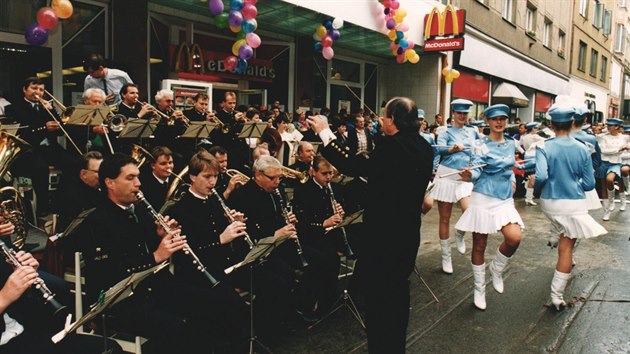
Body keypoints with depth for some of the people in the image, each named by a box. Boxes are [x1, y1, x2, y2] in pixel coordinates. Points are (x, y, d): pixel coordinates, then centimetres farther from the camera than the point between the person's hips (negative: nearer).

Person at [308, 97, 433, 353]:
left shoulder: (392, 145, -22)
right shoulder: (424, 147, 4)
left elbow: (355, 168, -20)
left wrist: (324, 134, -13)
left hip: (385, 231, -9)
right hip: (408, 229, 9)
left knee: (379, 291, 5)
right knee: (398, 287, 22)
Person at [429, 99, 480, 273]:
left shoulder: (473, 132, 11)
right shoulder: (446, 132, -1)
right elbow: (440, 148, -20)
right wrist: (453, 148, -39)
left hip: (465, 178, 3)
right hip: (446, 176, -2)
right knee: (445, 219, 3)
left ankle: (460, 234, 13)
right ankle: (446, 257, 18)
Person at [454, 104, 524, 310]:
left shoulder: (511, 144, 10)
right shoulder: (482, 145, -5)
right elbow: (477, 170, -17)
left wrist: (512, 178, 12)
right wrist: (469, 175, -36)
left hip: (505, 199, 4)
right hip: (483, 198, -4)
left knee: (514, 238, -18)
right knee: (479, 246, 3)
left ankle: (497, 269, 11)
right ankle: (479, 289, 21)